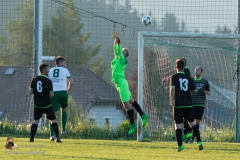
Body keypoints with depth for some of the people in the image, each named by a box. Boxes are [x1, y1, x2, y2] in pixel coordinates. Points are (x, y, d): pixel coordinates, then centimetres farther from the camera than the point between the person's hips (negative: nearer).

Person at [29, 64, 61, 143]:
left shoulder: (34, 80, 1)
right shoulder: (48, 81, -12)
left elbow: (31, 91, 4)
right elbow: (51, 94, -12)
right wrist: (52, 93, 9)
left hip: (37, 104, 4)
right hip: (47, 104, -4)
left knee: (36, 121, 15)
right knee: (53, 120, 4)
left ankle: (31, 138, 8)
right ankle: (58, 138, -3)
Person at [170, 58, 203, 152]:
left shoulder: (174, 77, -1)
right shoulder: (188, 78, 9)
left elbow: (172, 88, -16)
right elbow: (194, 90, 15)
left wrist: (172, 99, -20)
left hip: (178, 104, -3)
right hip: (188, 104, 3)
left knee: (178, 124, 0)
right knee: (192, 122, 14)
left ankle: (180, 145, -7)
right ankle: (199, 142, 6)